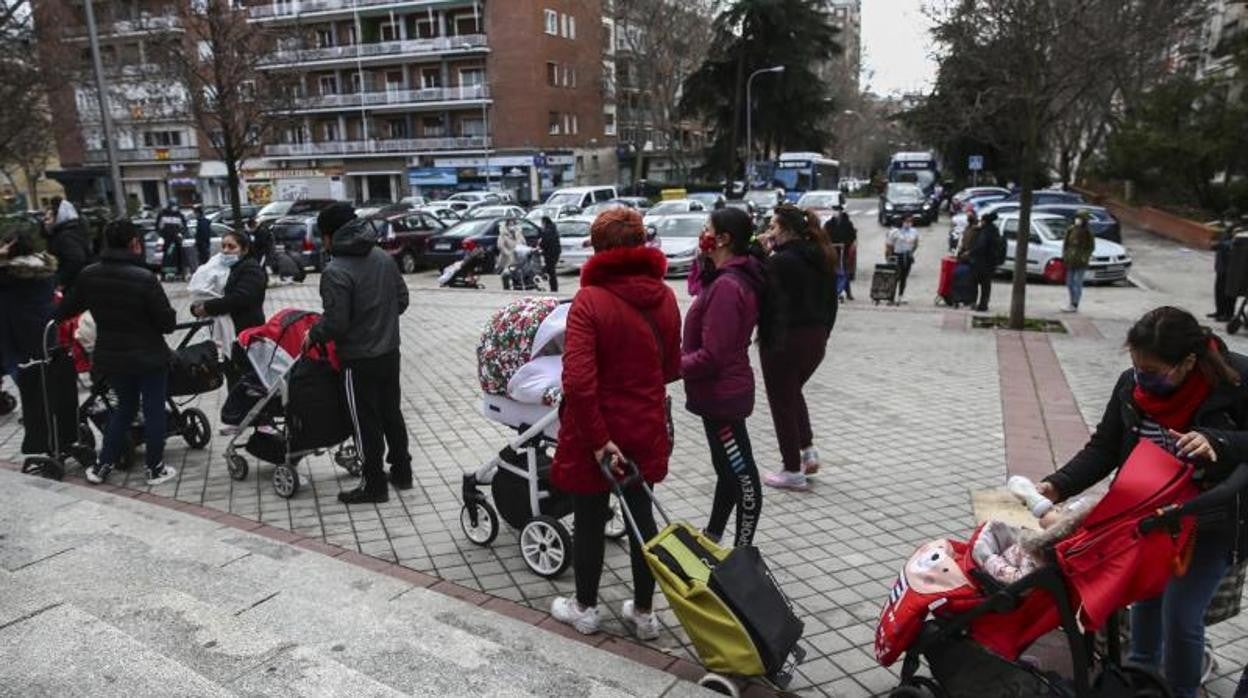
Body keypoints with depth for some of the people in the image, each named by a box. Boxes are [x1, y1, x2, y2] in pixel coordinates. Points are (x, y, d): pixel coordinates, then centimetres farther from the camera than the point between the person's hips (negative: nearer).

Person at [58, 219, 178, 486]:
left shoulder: (88, 275, -4)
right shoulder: (145, 278, -21)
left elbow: (64, 311, 9)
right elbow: (167, 323, -17)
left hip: (110, 357, 5)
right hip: (149, 357, -5)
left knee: (125, 406, 23)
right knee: (154, 410, 10)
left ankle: (102, 465, 24)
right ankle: (155, 468, 18)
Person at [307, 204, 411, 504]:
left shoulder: (336, 271, -20)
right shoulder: (384, 258, 3)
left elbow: (335, 322, -21)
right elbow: (402, 299, 10)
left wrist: (312, 335, -3)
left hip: (359, 359, -7)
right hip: (390, 351, 7)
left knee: (366, 422, 4)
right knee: (392, 413, 18)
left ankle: (375, 485, 14)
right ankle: (402, 472, 29)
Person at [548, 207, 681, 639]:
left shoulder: (590, 301, -20)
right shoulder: (664, 298, -3)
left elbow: (578, 382, -28)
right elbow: (671, 369, 8)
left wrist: (598, 439, -21)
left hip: (597, 433, -4)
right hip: (645, 430, 5)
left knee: (589, 521, 14)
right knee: (642, 516, 18)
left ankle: (585, 608, 33)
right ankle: (644, 612, 31)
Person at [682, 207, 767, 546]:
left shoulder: (726, 286, -24)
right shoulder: (730, 277, 8)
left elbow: (711, 357, -26)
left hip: (721, 393, -11)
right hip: (723, 390, 11)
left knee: (741, 475, 2)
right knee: (728, 468, 22)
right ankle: (712, 536, 39)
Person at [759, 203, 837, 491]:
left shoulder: (779, 262, -18)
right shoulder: (822, 259, 7)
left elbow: (763, 299, -17)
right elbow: (830, 301, 14)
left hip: (783, 340, -8)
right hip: (815, 338, 8)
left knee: (782, 402, 7)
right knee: (793, 393, 29)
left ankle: (793, 471, 14)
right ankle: (808, 450, 22)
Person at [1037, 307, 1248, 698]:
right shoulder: (1131, 385, -12)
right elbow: (1104, 449, -7)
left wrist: (1217, 443, -36)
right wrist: (1058, 486, -19)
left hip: (1211, 522, -4)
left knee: (1180, 614, -5)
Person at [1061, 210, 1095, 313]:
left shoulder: (1087, 232, -6)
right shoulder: (1070, 229, 5)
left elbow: (1091, 246, -1)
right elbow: (1065, 243, 12)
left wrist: (1085, 257, -10)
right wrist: (1064, 256, 5)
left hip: (1080, 262, -5)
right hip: (1070, 261, 5)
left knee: (1078, 283, -6)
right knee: (1069, 283, 10)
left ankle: (1075, 306, -6)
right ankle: (1072, 304, 21)